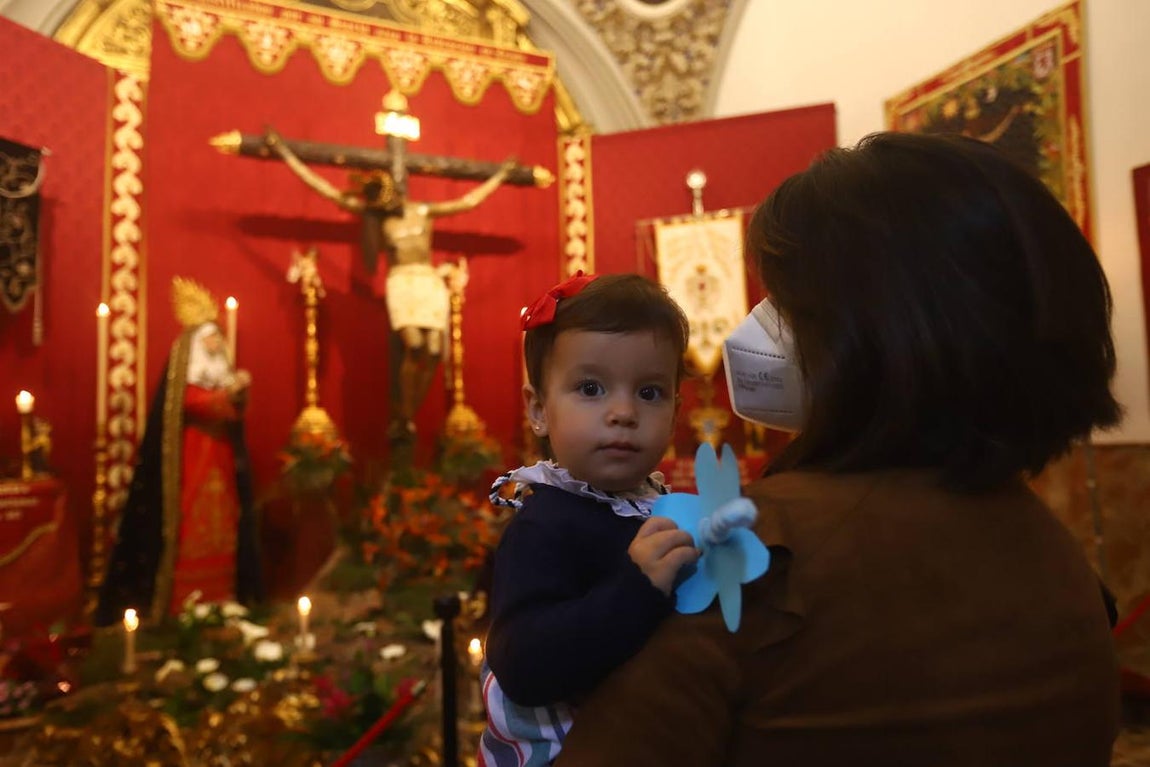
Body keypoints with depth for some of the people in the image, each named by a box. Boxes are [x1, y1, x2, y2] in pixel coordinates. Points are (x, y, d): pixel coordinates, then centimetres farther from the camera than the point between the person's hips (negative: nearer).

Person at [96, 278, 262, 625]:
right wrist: (228, 392, -24)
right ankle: (183, 600, -5)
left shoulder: (223, 372, 17)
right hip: (191, 461, -6)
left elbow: (233, 413, 9)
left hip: (220, 463, 6)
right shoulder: (182, 371, -1)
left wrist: (238, 394, -10)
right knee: (190, 527, -9)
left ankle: (221, 596, 8)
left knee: (219, 524, 4)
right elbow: (193, 402, -19)